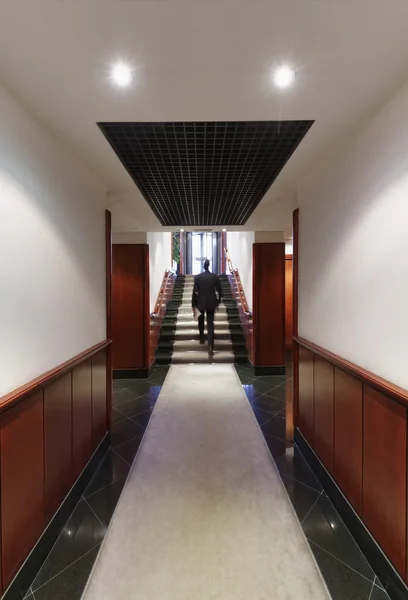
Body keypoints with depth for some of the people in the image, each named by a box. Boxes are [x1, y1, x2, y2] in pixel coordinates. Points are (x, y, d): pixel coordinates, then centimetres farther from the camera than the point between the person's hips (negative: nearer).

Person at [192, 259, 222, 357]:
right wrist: (218, 302, 13)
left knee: (201, 322, 23)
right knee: (210, 324, 1)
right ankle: (210, 346, -10)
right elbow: (219, 291, 0)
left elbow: (195, 292, -8)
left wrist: (194, 304, 0)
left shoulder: (197, 277, -9)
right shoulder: (215, 276, -5)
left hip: (200, 302, 0)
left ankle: (202, 339, 39)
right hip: (211, 303, 0)